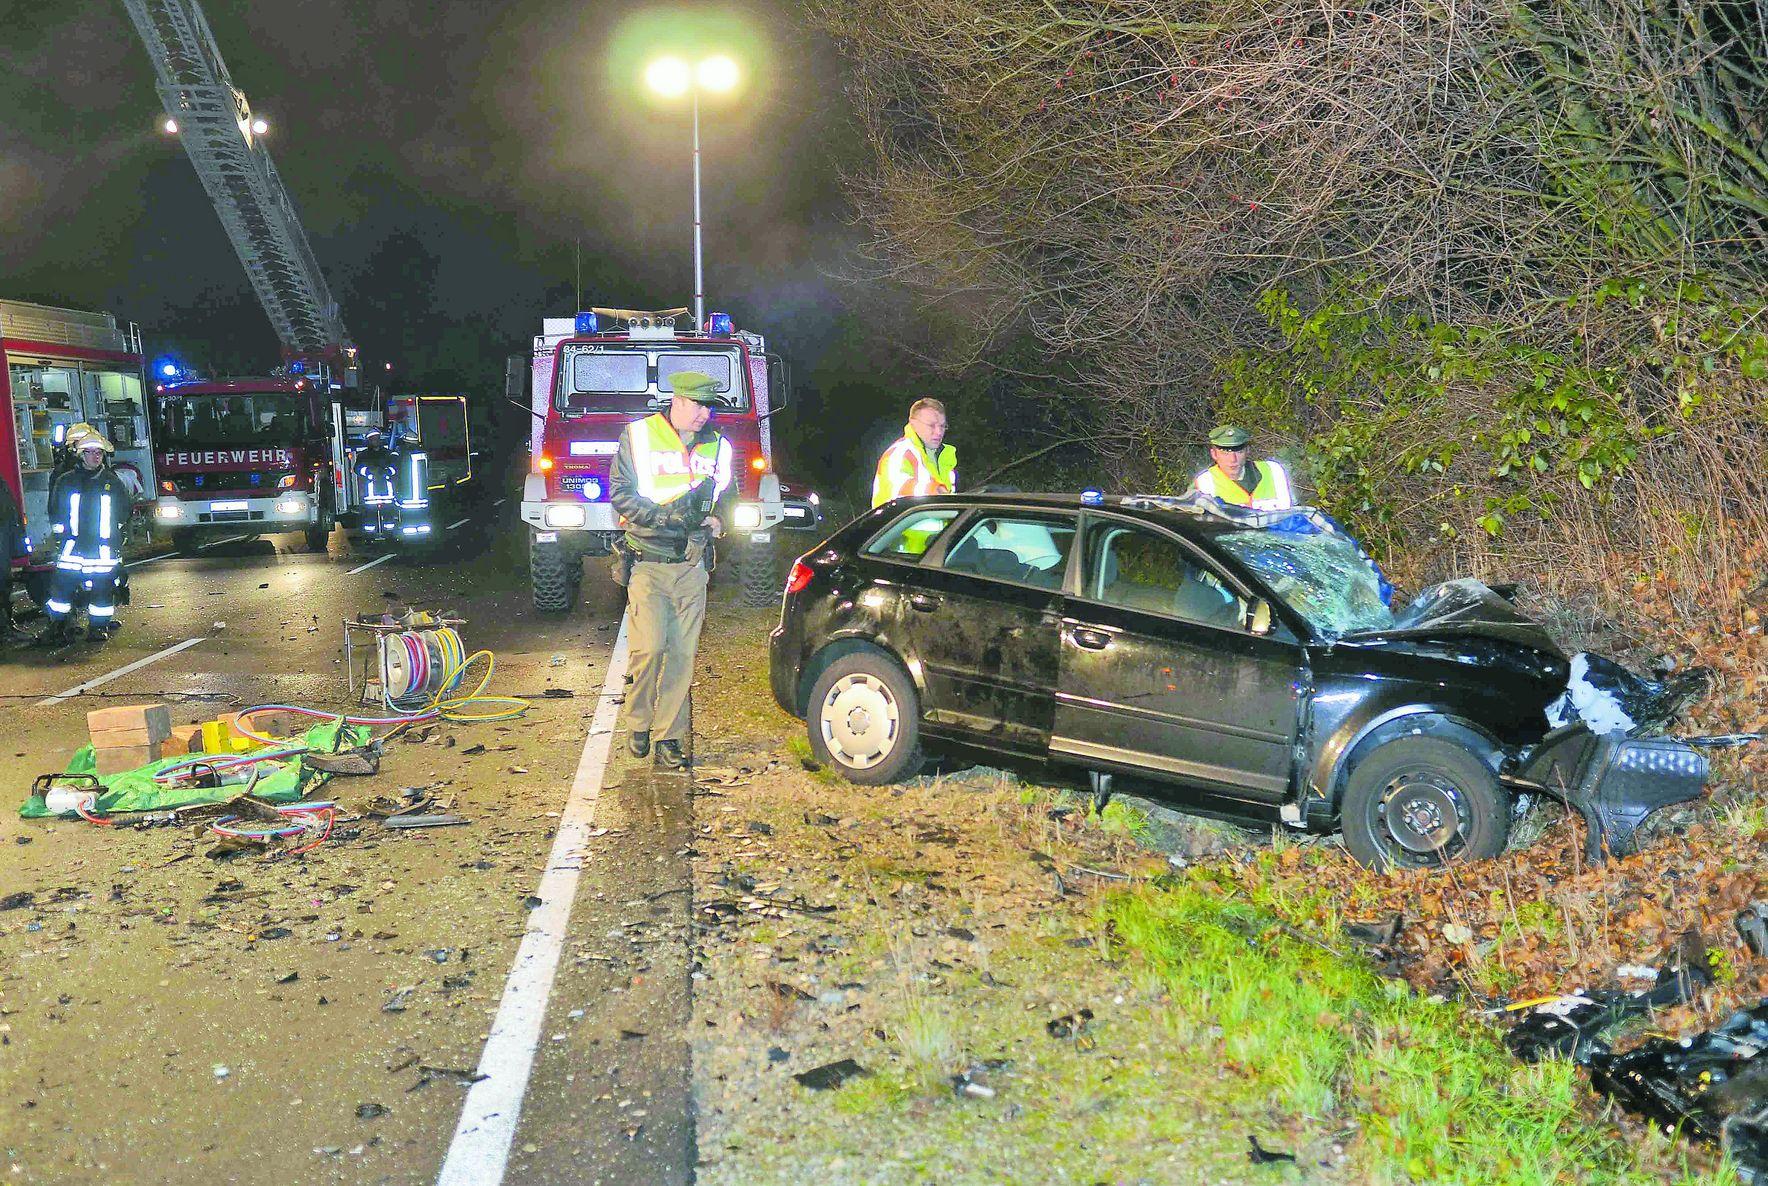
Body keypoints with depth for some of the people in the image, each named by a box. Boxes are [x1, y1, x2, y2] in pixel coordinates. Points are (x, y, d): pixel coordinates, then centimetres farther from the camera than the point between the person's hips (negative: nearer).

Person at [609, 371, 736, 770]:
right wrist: (664, 515, -17)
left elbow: (728, 497, 21)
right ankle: (638, 723, 10)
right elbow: (619, 493, -4)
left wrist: (717, 519, -2)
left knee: (682, 654, 2)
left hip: (692, 565, 4)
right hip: (648, 564, -3)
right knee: (650, 646, -13)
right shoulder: (638, 436, 0)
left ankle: (669, 736, 11)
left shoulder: (717, 447, 12)